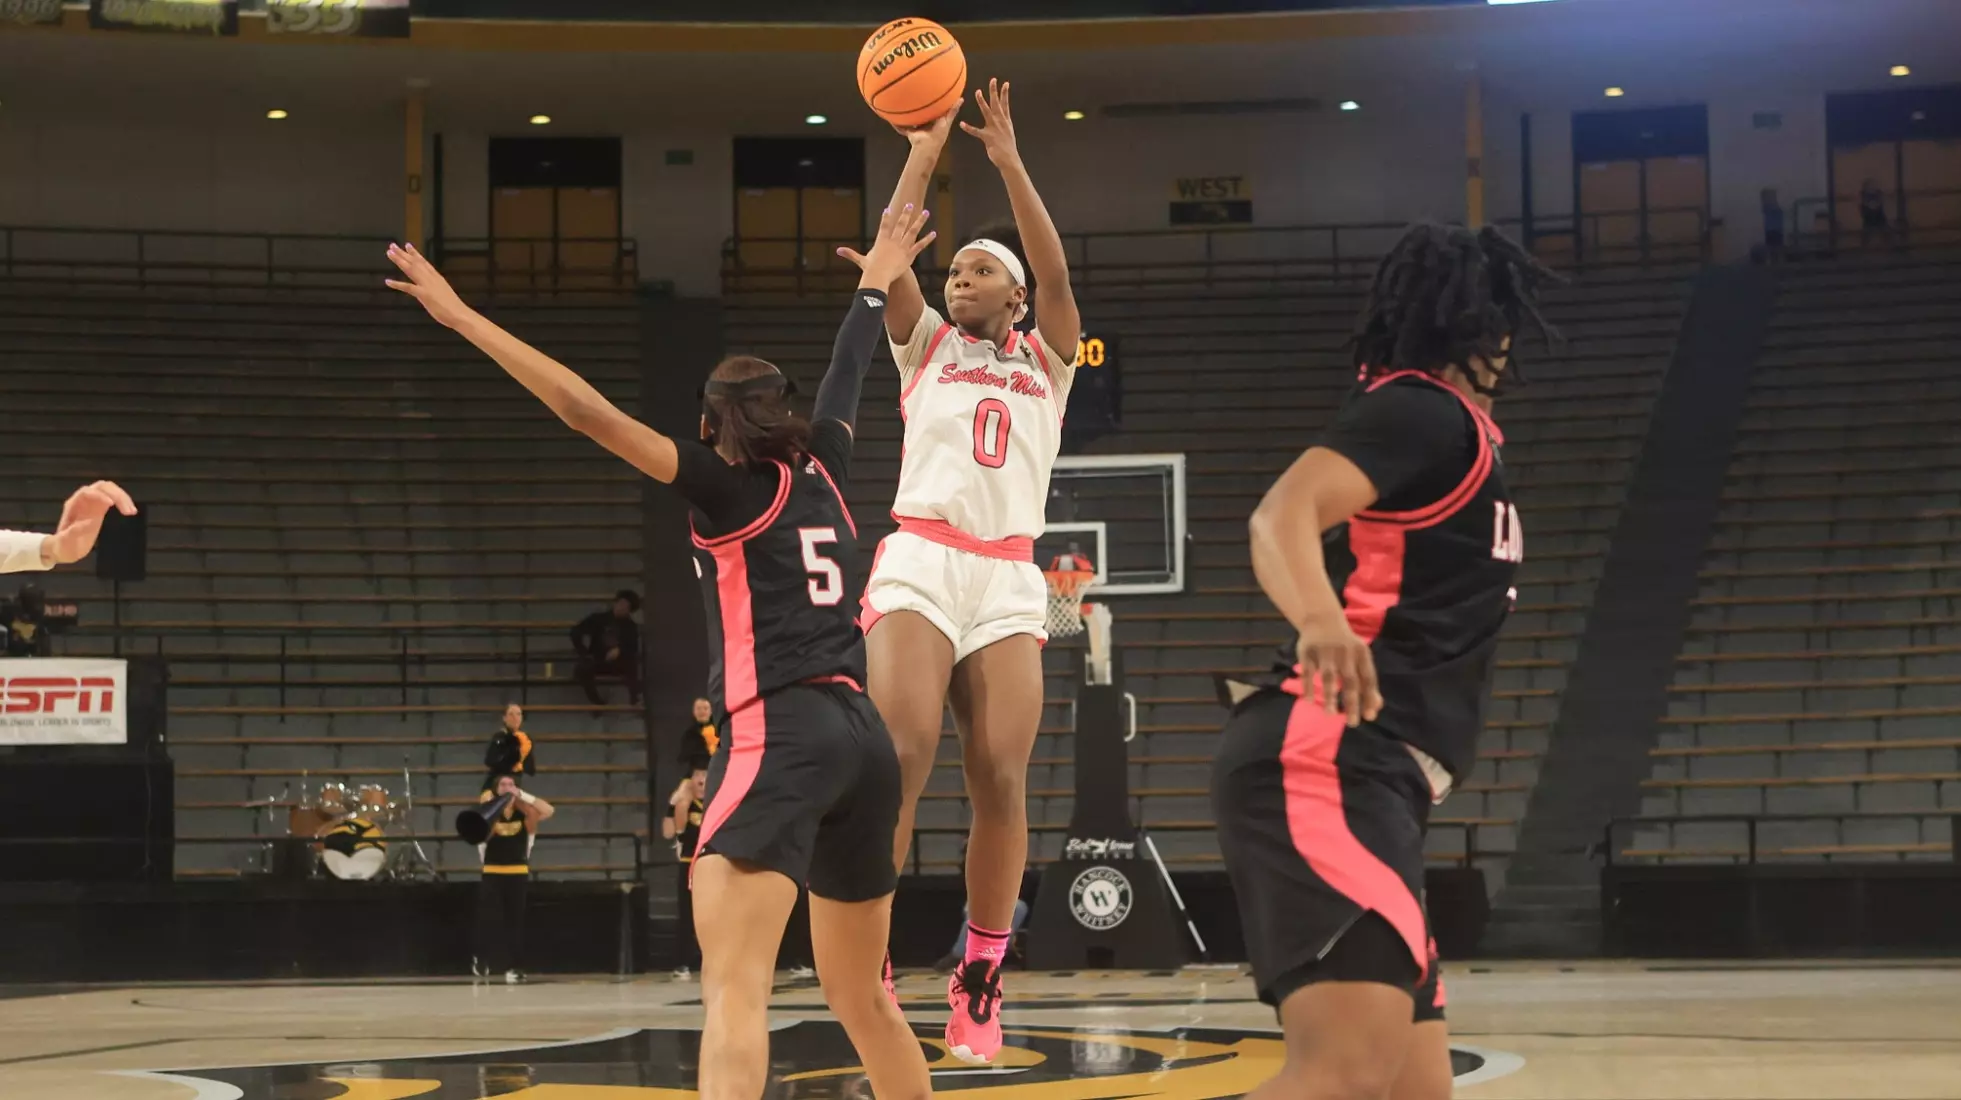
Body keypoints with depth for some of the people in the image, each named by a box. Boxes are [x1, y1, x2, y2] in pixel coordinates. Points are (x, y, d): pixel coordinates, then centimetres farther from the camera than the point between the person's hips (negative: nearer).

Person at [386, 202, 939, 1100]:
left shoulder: (729, 487, 1)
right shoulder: (821, 473, 16)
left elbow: (587, 411, -6)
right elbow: (845, 382, 36)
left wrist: (461, 316, -6)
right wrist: (875, 282, 54)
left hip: (779, 739, -7)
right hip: (861, 738, 7)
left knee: (732, 986, -20)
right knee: (860, 997, 20)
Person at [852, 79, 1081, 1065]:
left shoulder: (1045, 361, 20)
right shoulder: (925, 347, 20)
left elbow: (1056, 275, 4)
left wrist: (1008, 161, 2)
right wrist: (923, 152, 6)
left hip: (1009, 578, 1)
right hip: (920, 563, -1)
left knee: (1000, 778, -9)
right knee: (900, 758, -20)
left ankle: (981, 983, -1)